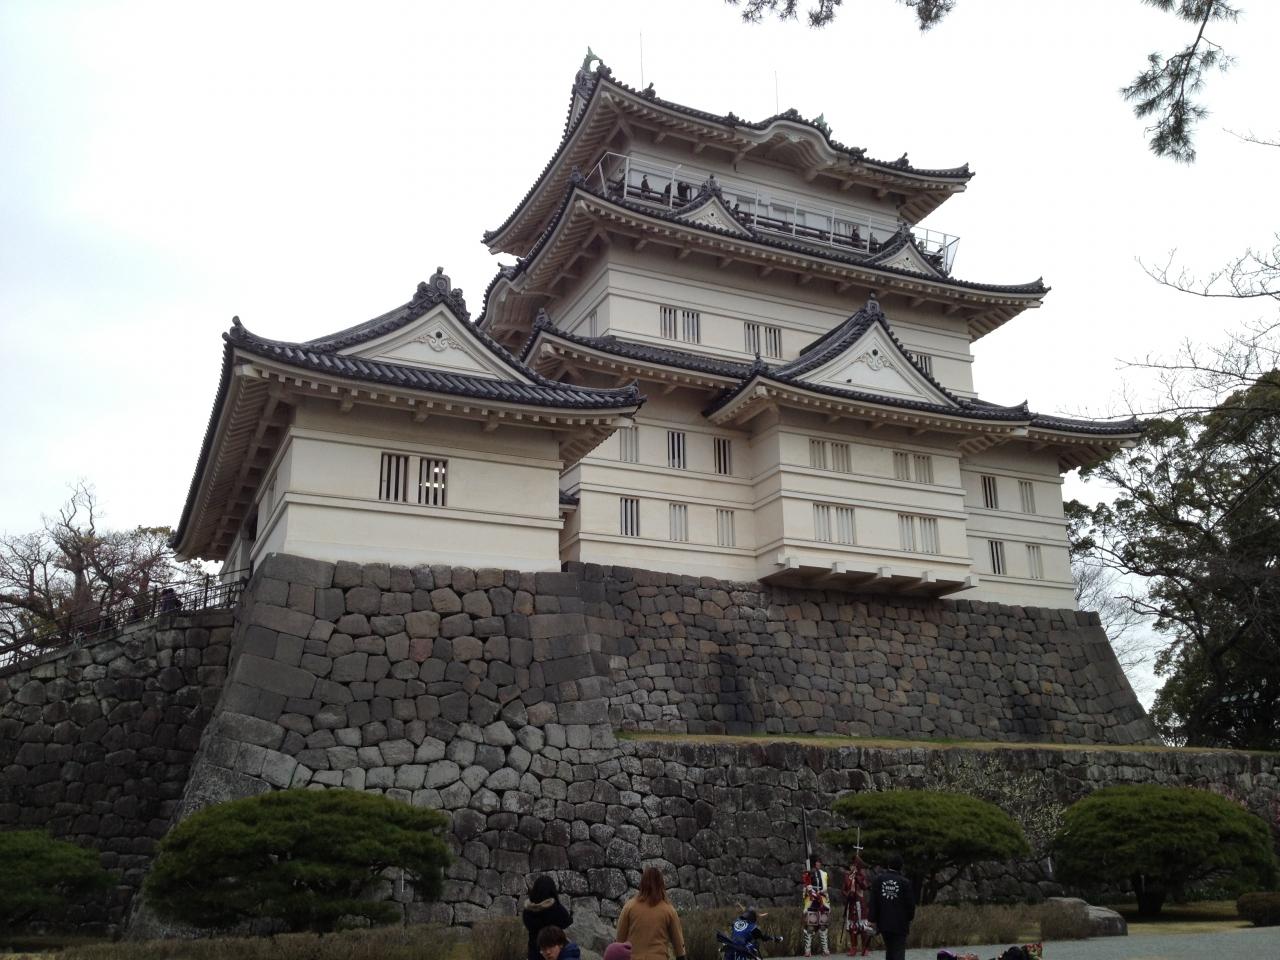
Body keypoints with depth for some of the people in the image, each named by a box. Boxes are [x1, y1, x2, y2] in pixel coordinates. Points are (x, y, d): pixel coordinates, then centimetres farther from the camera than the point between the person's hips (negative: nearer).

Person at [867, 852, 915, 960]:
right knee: (899, 951, 1)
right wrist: (909, 918, 13)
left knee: (889, 949, 20)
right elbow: (911, 903, -4)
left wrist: (872, 918, 3)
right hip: (900, 923, -3)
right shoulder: (905, 882, -10)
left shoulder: (878, 879, -3)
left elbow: (872, 901, -3)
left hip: (883, 922, 3)